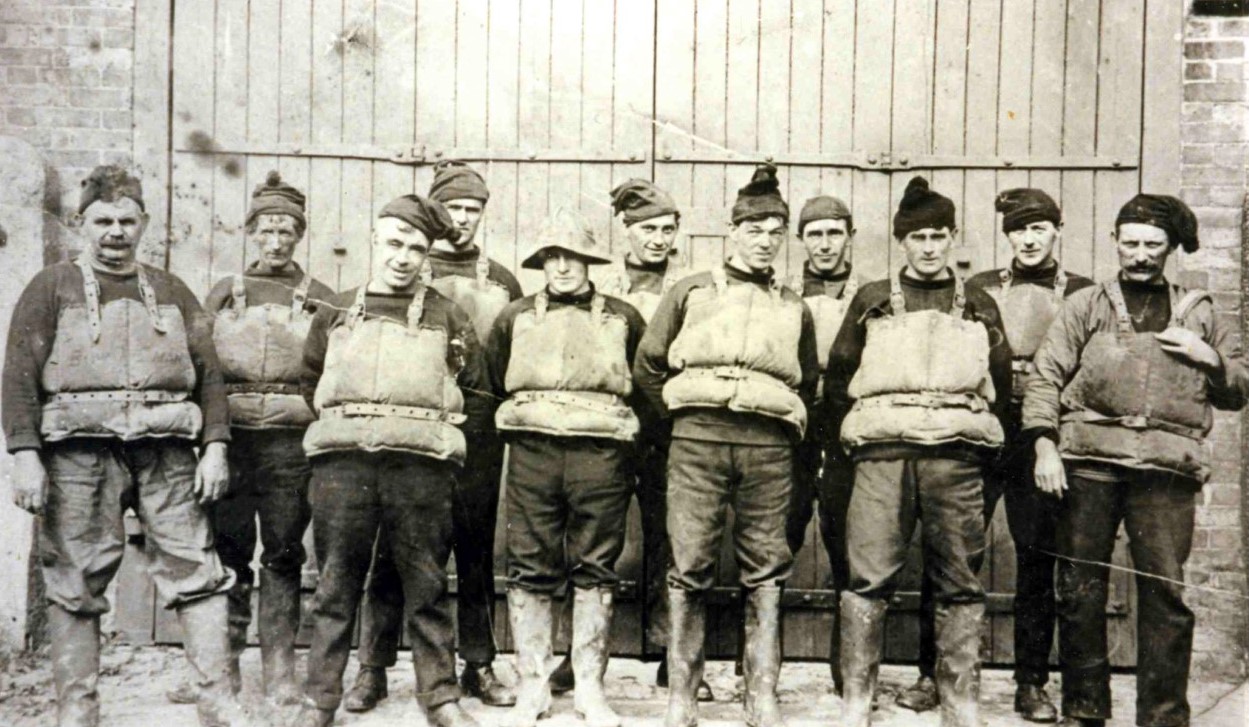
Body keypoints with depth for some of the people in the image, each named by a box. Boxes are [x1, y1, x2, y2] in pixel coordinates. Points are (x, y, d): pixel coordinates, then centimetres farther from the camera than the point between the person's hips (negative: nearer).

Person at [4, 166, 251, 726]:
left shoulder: (171, 292, 18)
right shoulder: (52, 287, 10)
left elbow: (208, 373, 13)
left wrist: (215, 446, 2)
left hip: (167, 452, 2)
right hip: (79, 450, -2)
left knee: (195, 570, -3)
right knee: (75, 585, 1)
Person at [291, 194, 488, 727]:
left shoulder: (448, 318, 11)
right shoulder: (334, 313, 15)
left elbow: (477, 395, 14)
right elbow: (309, 383, 23)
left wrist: (439, 438, 7)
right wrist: (343, 427, 13)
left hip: (422, 465, -1)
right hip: (341, 462, 1)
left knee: (426, 584, 4)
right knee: (336, 584, 5)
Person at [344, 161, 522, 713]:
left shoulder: (501, 282, 15)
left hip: (479, 435, 2)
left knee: (476, 552, 7)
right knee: (393, 552, 0)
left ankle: (478, 666, 17)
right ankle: (372, 670, 9)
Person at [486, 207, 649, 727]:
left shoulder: (623, 319, 11)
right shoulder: (515, 318, 14)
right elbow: (491, 383, 18)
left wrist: (622, 429, 7)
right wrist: (519, 425, 11)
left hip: (601, 454, -1)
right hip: (531, 453, 1)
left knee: (595, 571, 2)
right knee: (530, 571, 0)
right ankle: (532, 685, 9)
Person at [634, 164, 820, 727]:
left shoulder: (794, 309, 18)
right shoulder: (691, 292, 12)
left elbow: (809, 384, 26)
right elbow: (647, 367, 12)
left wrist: (786, 425, 13)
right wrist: (683, 413, 8)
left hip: (769, 446, 2)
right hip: (698, 438, -2)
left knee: (766, 573, 1)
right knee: (689, 569, -3)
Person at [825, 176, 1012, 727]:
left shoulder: (979, 307, 17)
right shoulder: (872, 300, 14)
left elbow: (1002, 385, 19)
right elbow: (837, 378, 14)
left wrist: (974, 434, 9)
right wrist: (865, 430, 8)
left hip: (957, 457, 1)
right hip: (883, 453, -1)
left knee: (960, 584, 2)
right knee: (869, 578, -8)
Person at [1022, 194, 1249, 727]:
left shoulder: (1197, 312, 20)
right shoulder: (1087, 305, 14)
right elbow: (1046, 377, 5)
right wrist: (1045, 446, -7)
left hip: (1167, 467, 1)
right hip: (1089, 460, -1)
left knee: (1166, 590, -2)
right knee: (1080, 588, 3)